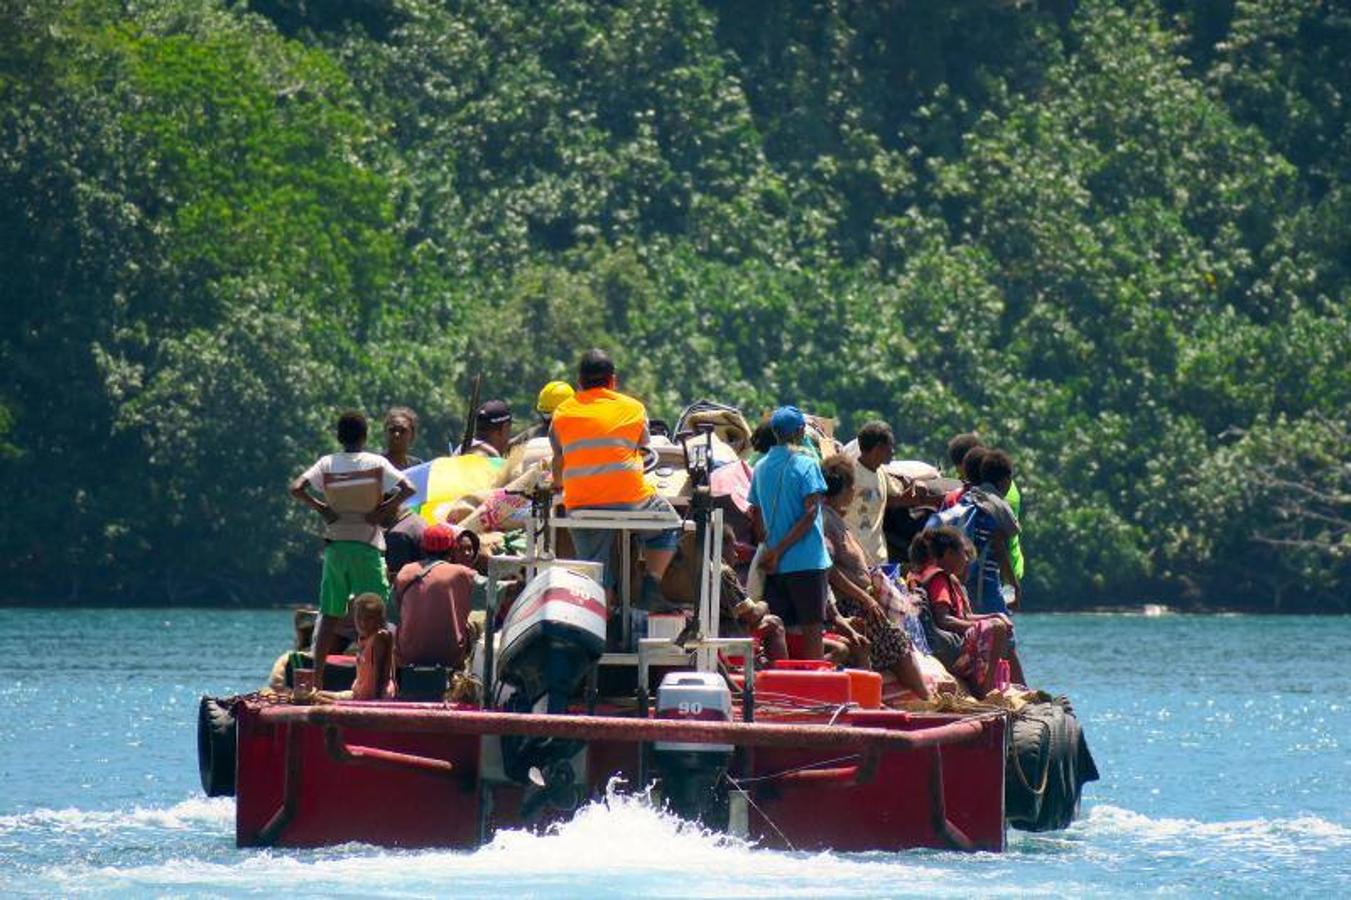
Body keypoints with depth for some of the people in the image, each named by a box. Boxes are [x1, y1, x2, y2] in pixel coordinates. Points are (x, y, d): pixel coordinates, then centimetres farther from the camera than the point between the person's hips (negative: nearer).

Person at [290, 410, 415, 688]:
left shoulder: (327, 464, 1)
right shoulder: (377, 463, -3)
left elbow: (296, 488, -9)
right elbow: (408, 489, -13)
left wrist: (321, 508, 0)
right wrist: (383, 510, -5)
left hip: (335, 544, 3)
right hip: (367, 545, -3)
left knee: (330, 615, 9)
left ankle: (317, 678, 8)